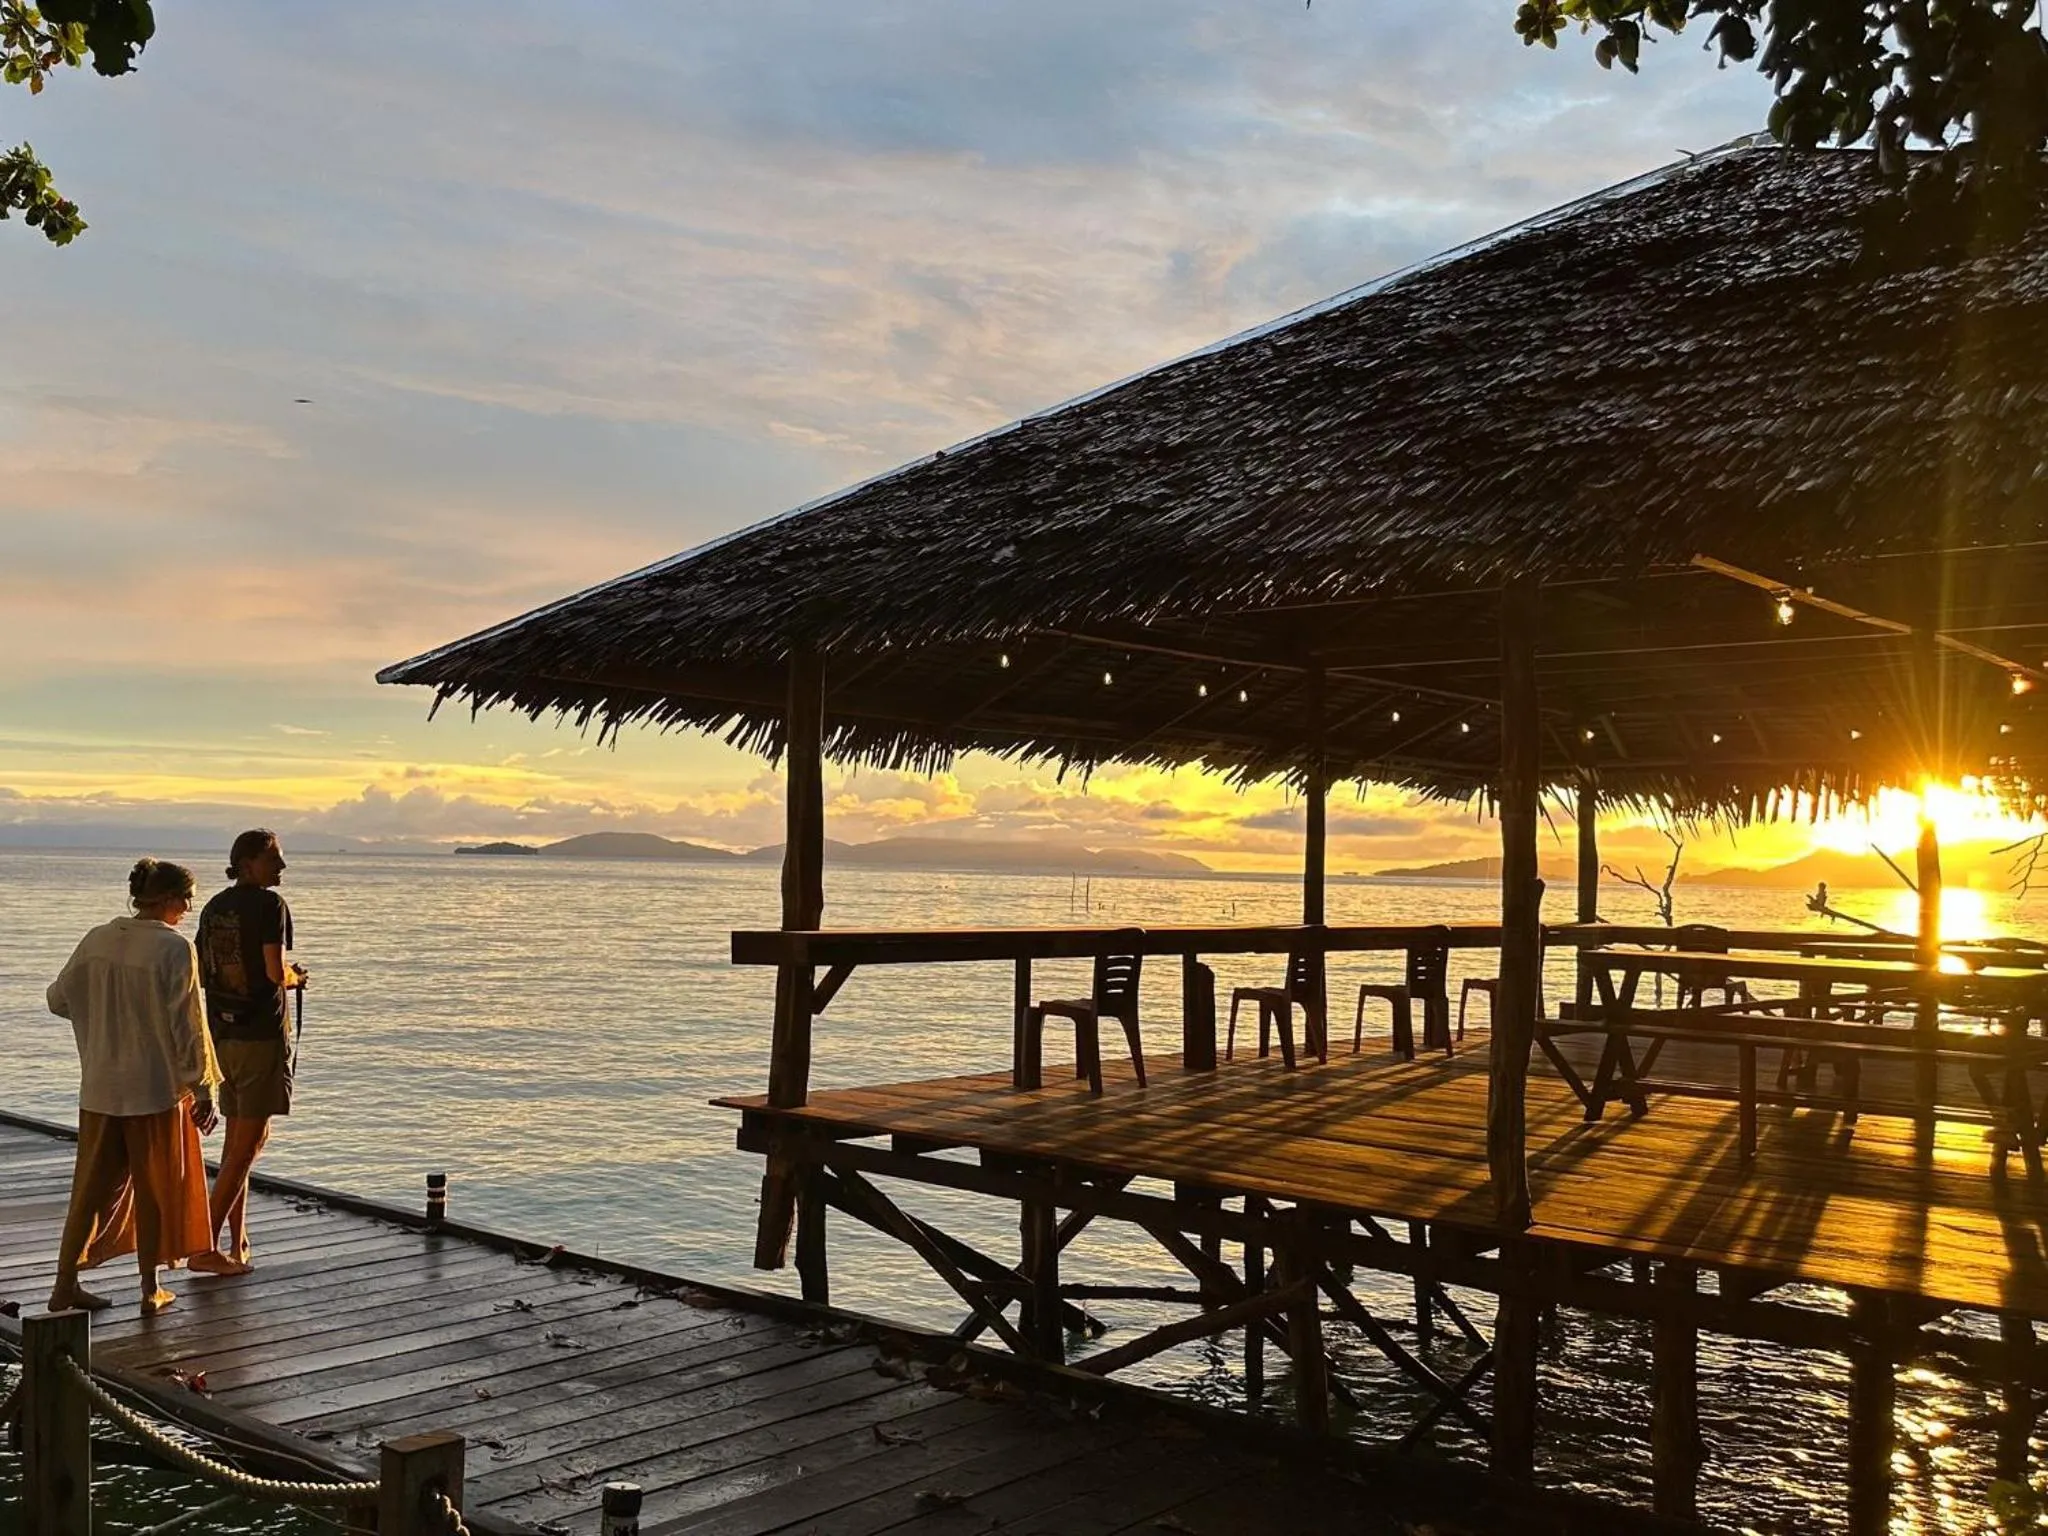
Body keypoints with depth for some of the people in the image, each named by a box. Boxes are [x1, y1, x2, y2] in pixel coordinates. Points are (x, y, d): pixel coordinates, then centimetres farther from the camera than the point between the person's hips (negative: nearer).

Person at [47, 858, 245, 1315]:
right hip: (156, 1088, -5)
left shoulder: (97, 940, 1)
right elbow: (187, 1025, -15)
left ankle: (66, 1285, 19)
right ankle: (150, 1291, 18)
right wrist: (202, 1090, -8)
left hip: (99, 1088, 5)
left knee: (93, 1186, 16)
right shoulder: (174, 949, -15)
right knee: (154, 1190, 9)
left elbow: (59, 998, 10)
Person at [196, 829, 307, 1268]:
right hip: (262, 1033, -8)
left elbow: (203, 973, 15)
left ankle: (238, 1241, 21)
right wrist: (296, 977, 2)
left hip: (221, 1033, 8)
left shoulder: (214, 908, 12)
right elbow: (276, 972, -20)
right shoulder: (269, 904, -11)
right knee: (249, 1141, -2)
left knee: (237, 1138, 16)